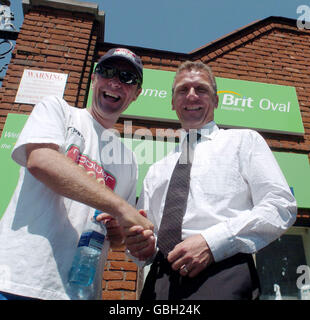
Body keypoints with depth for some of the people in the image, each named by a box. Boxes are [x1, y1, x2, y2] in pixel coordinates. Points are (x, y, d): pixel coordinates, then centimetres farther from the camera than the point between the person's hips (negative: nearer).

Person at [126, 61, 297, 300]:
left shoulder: (244, 140, 11)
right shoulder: (156, 170, 22)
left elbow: (282, 207, 0)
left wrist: (212, 242, -11)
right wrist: (142, 246, 0)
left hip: (223, 277, -4)